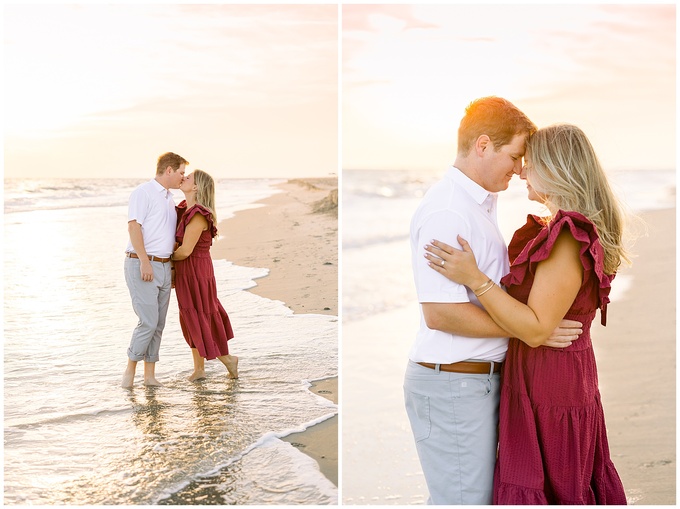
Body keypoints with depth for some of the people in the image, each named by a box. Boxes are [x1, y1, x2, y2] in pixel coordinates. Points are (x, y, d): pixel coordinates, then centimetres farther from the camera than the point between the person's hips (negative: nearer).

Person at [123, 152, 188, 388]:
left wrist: (172, 267, 20)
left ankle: (150, 374, 12)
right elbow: (133, 227, -16)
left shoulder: (169, 198, 18)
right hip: (142, 265, -8)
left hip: (163, 267, 8)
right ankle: (130, 368, 4)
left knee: (158, 324, 6)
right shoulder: (143, 193, -7)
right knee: (148, 321, -12)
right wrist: (145, 261, -24)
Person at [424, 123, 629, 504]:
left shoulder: (568, 238, -20)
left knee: (540, 489, 2)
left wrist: (474, 278, -26)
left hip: (548, 384, -10)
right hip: (571, 375, 10)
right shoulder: (570, 230, 10)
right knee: (573, 484, 18)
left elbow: (537, 329, -24)